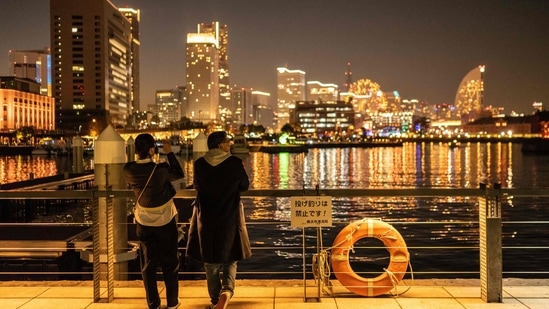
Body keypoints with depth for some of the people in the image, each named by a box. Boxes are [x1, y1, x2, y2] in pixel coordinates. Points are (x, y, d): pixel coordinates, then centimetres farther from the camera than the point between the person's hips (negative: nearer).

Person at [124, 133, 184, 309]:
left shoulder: (129, 169, -12)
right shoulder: (160, 169, -22)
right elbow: (179, 174, -4)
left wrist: (139, 156, 9)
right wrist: (169, 153, 1)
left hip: (144, 222, 3)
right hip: (165, 221, -3)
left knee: (148, 264, 12)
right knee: (169, 262, 12)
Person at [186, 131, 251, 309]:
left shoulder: (199, 164, -6)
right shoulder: (235, 163, -12)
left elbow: (197, 186, 8)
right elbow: (245, 186, -1)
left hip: (206, 218, 2)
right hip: (230, 218, -2)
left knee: (210, 260, 14)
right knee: (229, 258, 13)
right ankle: (226, 291, -10)